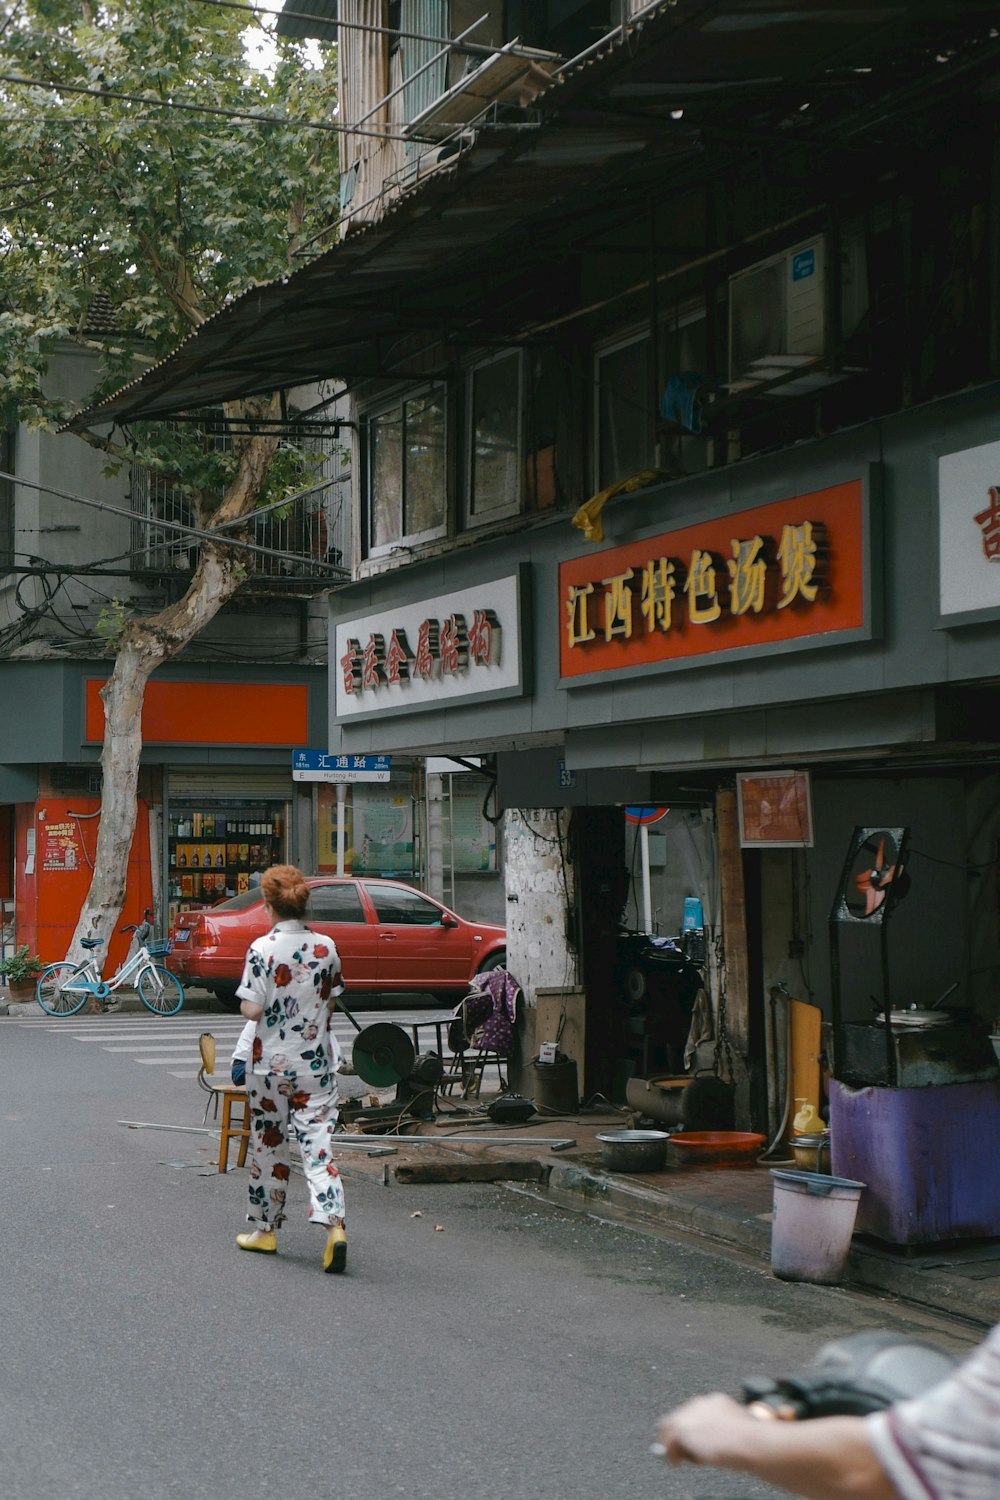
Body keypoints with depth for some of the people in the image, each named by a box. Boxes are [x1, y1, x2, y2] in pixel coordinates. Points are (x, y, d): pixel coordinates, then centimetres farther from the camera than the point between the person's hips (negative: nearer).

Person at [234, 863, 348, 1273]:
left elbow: (252, 1010, -15)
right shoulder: (326, 947, -1)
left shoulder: (262, 949, -13)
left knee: (269, 1145, 12)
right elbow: (331, 1004, 7)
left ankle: (264, 1229, 24)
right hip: (317, 1063, 2)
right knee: (317, 1145, 0)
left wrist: (245, 1001, 5)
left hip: (271, 1062, -2)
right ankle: (334, 1224, -17)